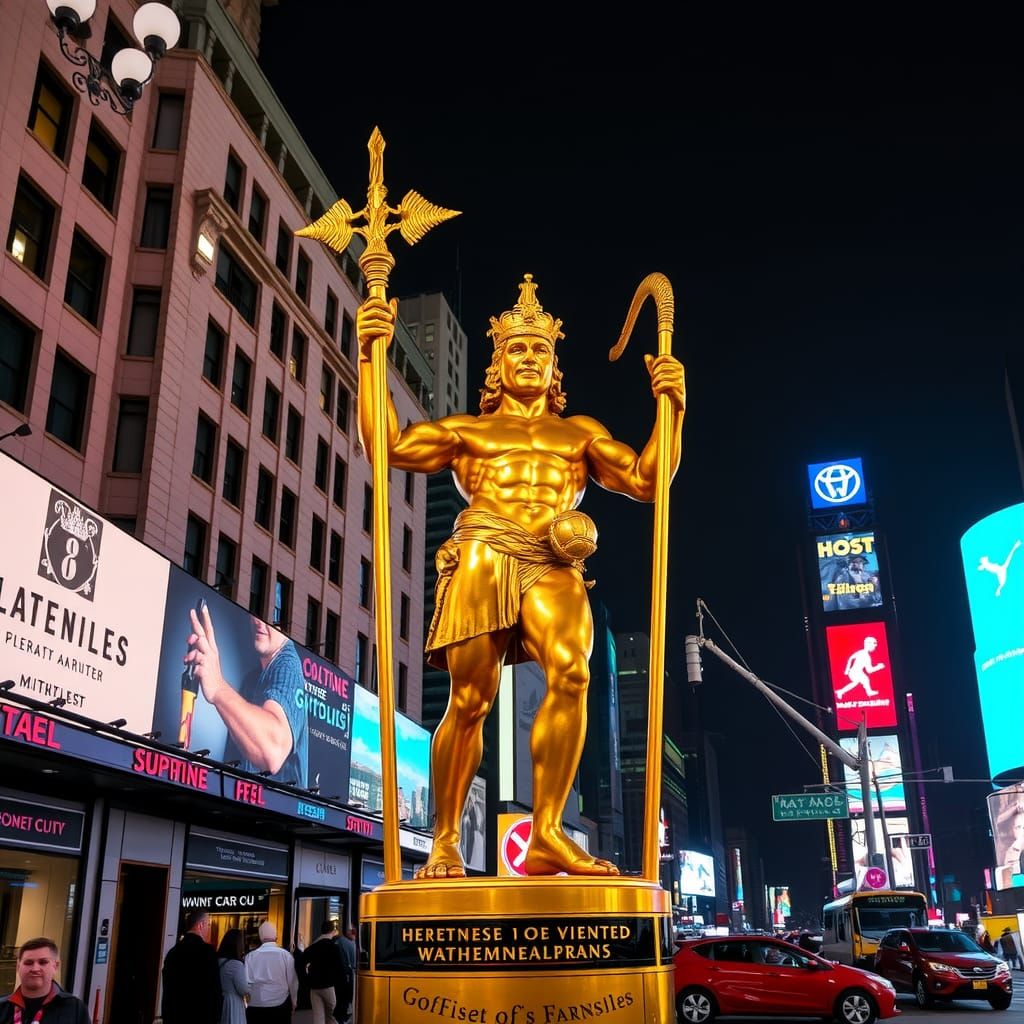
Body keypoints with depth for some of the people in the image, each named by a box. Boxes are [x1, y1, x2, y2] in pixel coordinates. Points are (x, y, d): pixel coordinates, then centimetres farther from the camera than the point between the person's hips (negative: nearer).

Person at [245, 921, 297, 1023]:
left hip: (255, 1006, 1)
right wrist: (294, 1001, 15)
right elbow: (293, 981, -1)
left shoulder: (250, 956, -6)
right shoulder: (286, 955, -7)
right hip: (280, 1004, -1)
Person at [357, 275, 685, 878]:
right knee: (470, 700, -10)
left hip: (553, 567, 1)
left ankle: (547, 836, -24)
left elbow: (648, 480, 18)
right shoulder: (467, 429, 24)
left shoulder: (581, 433, 28)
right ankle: (445, 842, 5)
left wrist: (671, 406, 6)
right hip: (484, 556, -1)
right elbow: (387, 445, 11)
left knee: (571, 672, -27)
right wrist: (371, 357, 4)